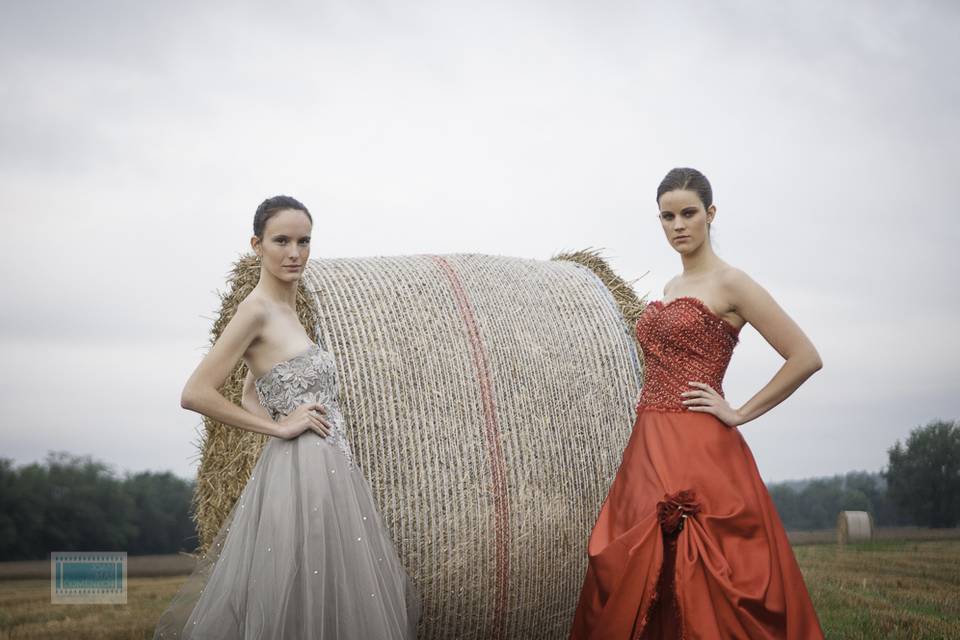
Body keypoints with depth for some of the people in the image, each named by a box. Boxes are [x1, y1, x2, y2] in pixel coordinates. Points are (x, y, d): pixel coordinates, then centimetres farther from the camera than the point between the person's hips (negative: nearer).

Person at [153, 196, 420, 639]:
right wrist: (279, 427, -13)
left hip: (331, 476, 9)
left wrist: (278, 423, 9)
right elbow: (195, 394, -16)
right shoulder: (256, 310, -10)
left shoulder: (286, 310, 15)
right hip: (299, 475, -9)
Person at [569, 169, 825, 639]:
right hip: (648, 450, 8)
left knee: (704, 590, -7)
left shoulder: (729, 283, -6)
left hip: (699, 452, -8)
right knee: (635, 586, 8)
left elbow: (805, 358, -11)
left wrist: (740, 414, -9)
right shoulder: (671, 288, 17)